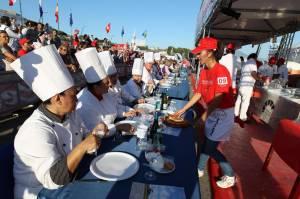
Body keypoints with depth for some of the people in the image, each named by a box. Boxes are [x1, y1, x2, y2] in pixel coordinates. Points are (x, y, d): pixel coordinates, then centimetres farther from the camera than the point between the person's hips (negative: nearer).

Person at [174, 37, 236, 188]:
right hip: (212, 112, 8)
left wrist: (205, 114, -18)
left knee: (210, 147, -1)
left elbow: (218, 98, -24)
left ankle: (230, 176, 22)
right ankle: (199, 169, 36)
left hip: (223, 113, -8)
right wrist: (183, 109, 6)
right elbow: (198, 94, 7)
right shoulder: (204, 72, 3)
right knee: (206, 142, 17)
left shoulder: (221, 71, -22)